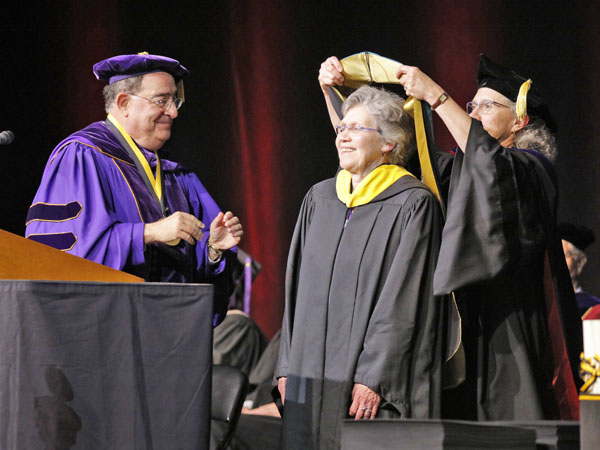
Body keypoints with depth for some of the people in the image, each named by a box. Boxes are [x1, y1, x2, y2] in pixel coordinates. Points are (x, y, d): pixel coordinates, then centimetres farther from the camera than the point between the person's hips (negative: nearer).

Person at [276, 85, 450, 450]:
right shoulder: (319, 199, 13)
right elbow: (298, 289, 15)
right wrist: (288, 366, 9)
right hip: (310, 376, 6)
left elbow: (402, 301, -11)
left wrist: (373, 378, -16)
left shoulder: (413, 204, -6)